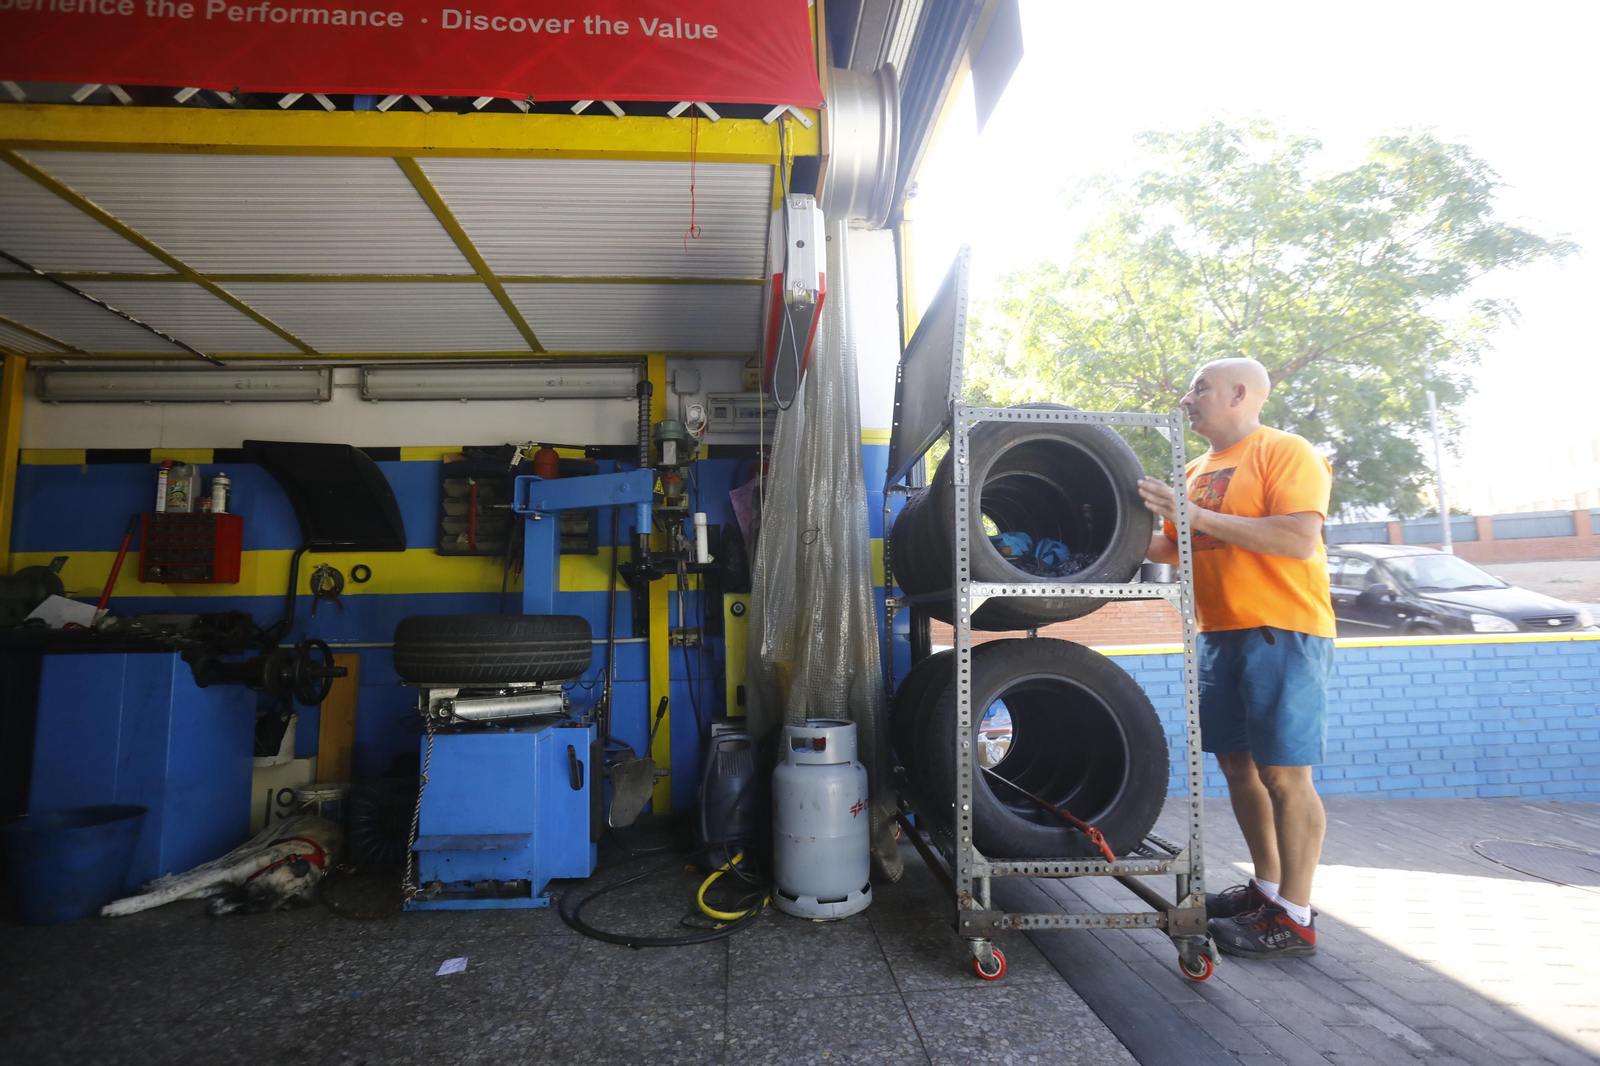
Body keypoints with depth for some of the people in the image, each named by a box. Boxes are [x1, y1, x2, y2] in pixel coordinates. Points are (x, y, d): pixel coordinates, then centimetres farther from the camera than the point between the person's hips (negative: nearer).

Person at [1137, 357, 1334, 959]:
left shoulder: (1285, 451, -7)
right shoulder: (1197, 470, 17)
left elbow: (1299, 537, -20)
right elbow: (1176, 548, 25)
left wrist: (1198, 515, -22)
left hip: (1281, 632, -8)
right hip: (1219, 634, 8)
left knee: (1284, 773, -4)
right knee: (1236, 763, 13)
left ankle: (1295, 918, 6)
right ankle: (1267, 887, 27)